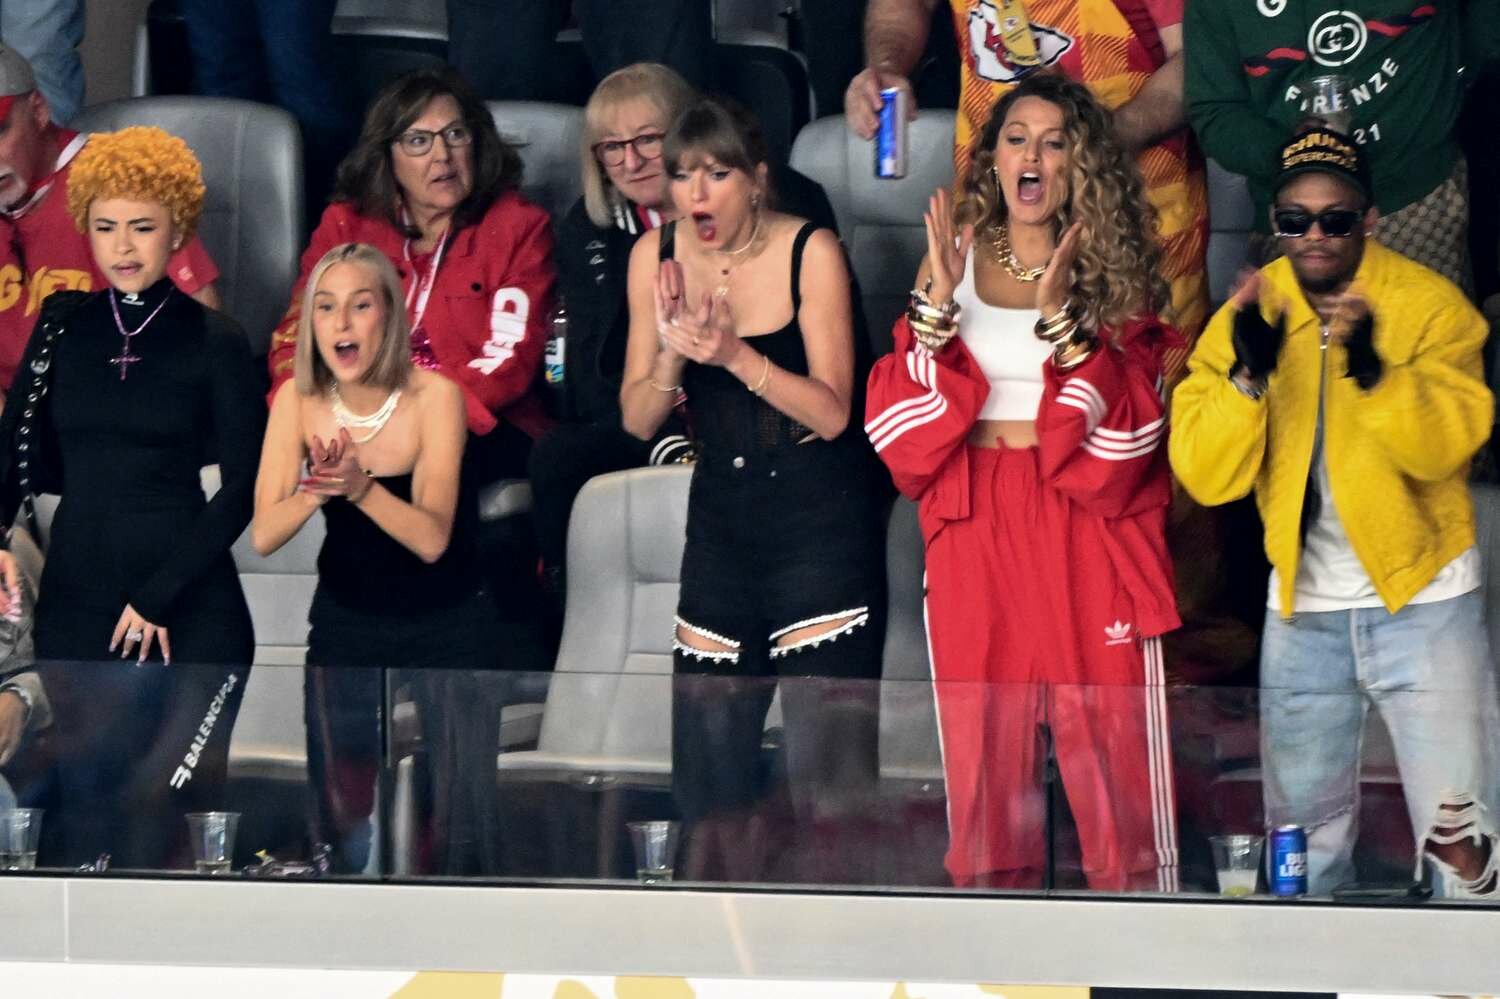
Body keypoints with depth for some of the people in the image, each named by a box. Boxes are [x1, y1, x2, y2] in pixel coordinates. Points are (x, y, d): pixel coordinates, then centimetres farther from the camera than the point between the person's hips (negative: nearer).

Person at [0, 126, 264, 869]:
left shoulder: (214, 341, -1)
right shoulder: (62, 330, 8)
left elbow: (242, 490, -3)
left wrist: (157, 597, -10)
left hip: (189, 610, -3)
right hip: (75, 601, 3)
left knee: (160, 803, -15)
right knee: (82, 805, 1)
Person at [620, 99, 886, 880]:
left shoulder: (810, 252, -11)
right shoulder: (655, 256, 0)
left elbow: (831, 413, -16)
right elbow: (637, 420, 1)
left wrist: (736, 354, -30)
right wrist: (673, 353, -19)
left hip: (820, 514, -5)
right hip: (724, 514, 5)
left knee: (826, 742, -12)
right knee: (707, 747, 7)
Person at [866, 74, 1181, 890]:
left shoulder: (1114, 268, 6)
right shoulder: (955, 255, 10)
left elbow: (1127, 419, -6)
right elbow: (899, 417, 2)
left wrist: (1060, 312, -16)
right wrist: (935, 302, -10)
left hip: (1086, 525, -1)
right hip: (974, 528, 1)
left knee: (1109, 743, -5)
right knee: (984, 746, 1)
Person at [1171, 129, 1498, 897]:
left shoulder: (1430, 304, -8)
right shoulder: (1249, 314, 0)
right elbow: (1205, 476, -10)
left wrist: (1371, 369, -36)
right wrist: (1248, 374, -24)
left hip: (1421, 596, -3)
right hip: (1303, 606, 4)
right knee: (1301, 838, 15)